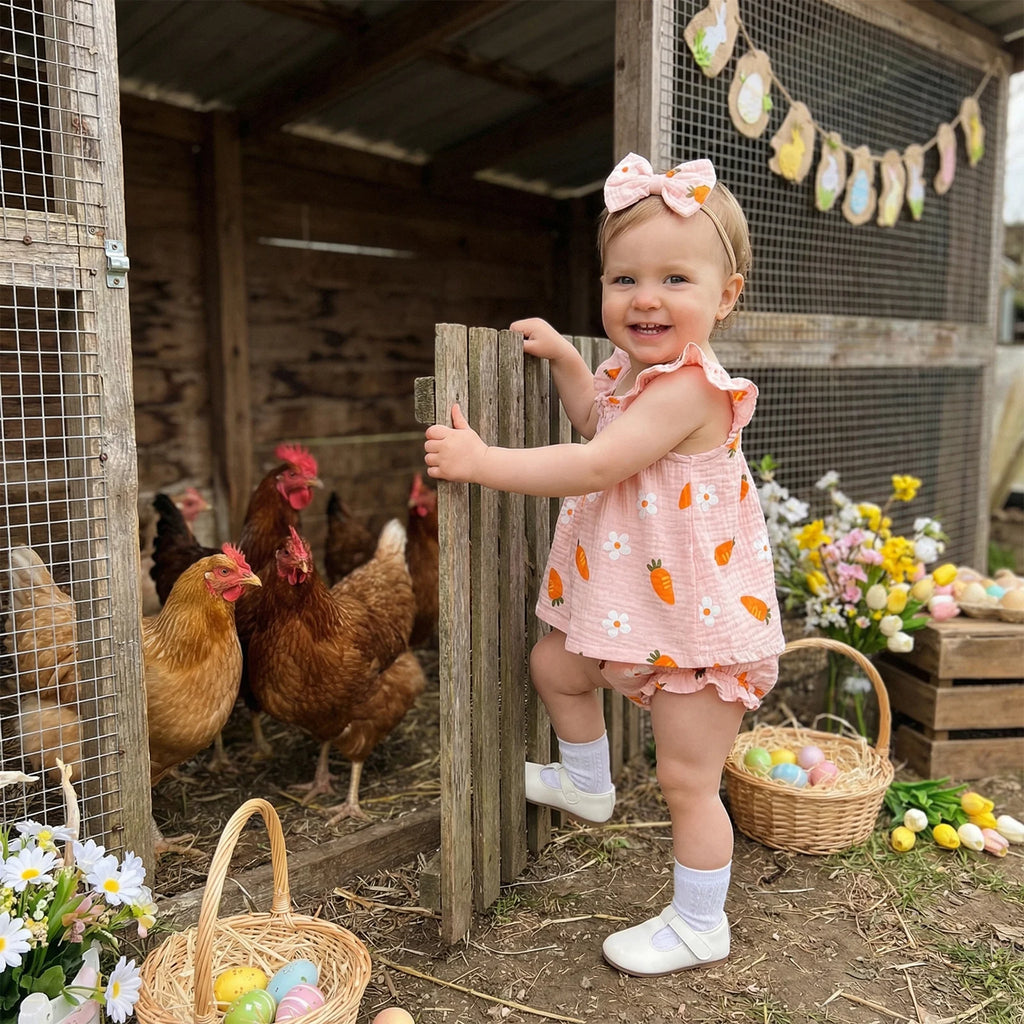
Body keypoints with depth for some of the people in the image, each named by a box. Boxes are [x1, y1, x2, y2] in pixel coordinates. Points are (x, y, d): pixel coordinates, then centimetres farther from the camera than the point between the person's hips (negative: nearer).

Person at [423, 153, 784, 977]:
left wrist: (479, 461, -28)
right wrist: (566, 359, 15)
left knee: (687, 778, 2)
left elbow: (592, 467, -33)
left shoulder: (689, 387, -27)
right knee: (556, 664, 25)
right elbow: (599, 425, 26)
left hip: (698, 617, -9)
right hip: (630, 605, 10)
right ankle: (587, 784, 49)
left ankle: (699, 924, 24)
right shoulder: (637, 371, 4)